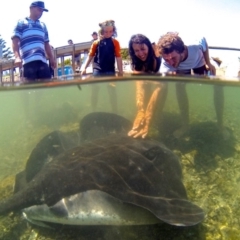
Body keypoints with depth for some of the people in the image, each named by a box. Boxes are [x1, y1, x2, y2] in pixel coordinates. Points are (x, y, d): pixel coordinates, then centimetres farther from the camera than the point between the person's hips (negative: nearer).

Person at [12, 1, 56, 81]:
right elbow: (15, 41, 0)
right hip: (28, 60, -5)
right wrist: (17, 56, -16)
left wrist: (51, 59, 19)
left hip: (42, 60, 5)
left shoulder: (43, 25, 26)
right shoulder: (21, 23, 10)